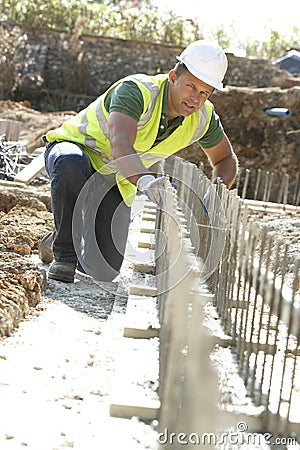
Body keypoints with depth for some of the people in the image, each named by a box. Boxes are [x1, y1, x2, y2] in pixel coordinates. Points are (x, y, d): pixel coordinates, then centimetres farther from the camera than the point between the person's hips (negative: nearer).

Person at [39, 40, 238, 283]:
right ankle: (64, 253, -21)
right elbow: (120, 144, -48)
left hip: (115, 182, 5)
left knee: (105, 271, -9)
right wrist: (144, 181, -67)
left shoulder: (204, 118, -12)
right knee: (71, 164, -44)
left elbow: (226, 159, 6)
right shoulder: (136, 90, -32)